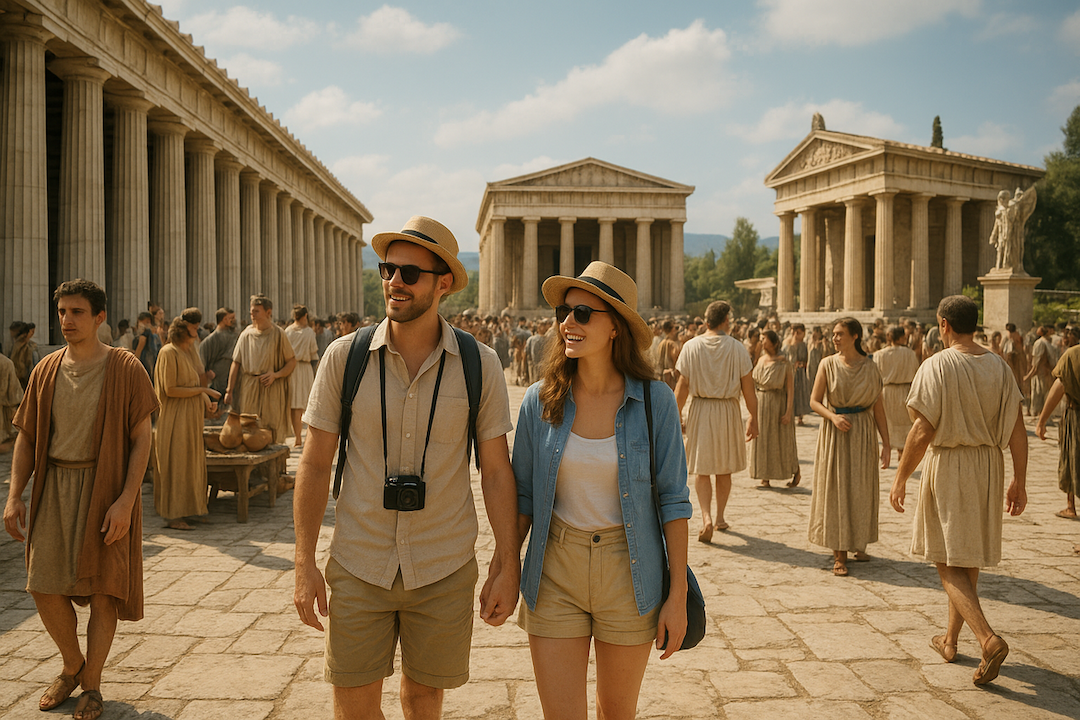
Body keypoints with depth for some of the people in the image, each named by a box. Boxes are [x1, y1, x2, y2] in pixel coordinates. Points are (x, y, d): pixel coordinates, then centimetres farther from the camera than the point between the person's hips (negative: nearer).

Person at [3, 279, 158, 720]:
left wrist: (126, 500, -17)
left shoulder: (124, 369, -7)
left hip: (107, 486, -4)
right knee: (44, 588, 3)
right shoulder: (46, 370, 6)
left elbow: (141, 439, -8)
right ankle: (72, 666, 30)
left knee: (103, 590, 2)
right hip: (54, 485, 4)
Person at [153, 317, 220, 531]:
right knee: (175, 466, -4)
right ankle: (172, 516, 3)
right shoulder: (169, 353, -15)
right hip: (175, 418, -9)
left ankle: (183, 511, 20)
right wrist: (202, 390, -17)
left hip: (190, 417, 9)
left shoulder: (189, 352, 12)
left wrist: (206, 401, -2)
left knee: (189, 464, 12)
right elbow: (170, 390, -20)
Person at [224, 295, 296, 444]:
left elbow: (292, 361, 2)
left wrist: (275, 374, -14)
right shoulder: (246, 334, 5)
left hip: (272, 389, -2)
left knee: (272, 431, -2)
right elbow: (236, 363, 8)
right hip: (249, 388, 2)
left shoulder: (278, 334, 0)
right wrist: (229, 391, 4)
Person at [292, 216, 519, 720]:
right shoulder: (344, 357, -5)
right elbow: (315, 465, -1)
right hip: (358, 566, 0)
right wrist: (305, 564, -3)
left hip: (444, 569, 0)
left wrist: (507, 565, -2)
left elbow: (496, 471, -1)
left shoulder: (480, 365, -5)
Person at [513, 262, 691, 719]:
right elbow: (523, 495, 4)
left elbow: (673, 500, -6)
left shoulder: (655, 400, -9)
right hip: (554, 573, 1)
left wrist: (678, 596, -7)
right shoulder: (541, 401, -5)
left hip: (629, 574, 0)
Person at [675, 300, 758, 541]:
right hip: (728, 411, 0)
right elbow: (748, 388, -3)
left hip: (700, 411, 0)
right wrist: (753, 418, 5)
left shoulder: (691, 346, -4)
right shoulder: (737, 348, -6)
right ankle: (719, 518, 24)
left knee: (701, 469, 6)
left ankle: (707, 518, -10)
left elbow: (682, 386, -3)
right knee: (724, 469, 15)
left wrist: (676, 415, 4)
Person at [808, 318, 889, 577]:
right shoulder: (828, 364, -1)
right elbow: (814, 401, -2)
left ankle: (859, 543, 28)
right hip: (834, 433, -1)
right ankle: (839, 553, 8)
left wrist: (886, 444, -3)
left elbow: (878, 407, 1)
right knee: (835, 490, 0)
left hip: (862, 433, 1)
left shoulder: (870, 367, 1)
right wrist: (833, 416, -20)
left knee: (861, 489, 8)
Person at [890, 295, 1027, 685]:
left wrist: (901, 477, -8)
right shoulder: (998, 367, 2)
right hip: (989, 464, 6)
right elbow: (1017, 430, 1)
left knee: (948, 562, 1)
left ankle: (989, 639, -16)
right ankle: (950, 640, 30)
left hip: (949, 464, -6)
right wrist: (1019, 481, 8)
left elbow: (922, 431, -17)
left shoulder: (937, 366, -14)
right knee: (969, 558, 17)